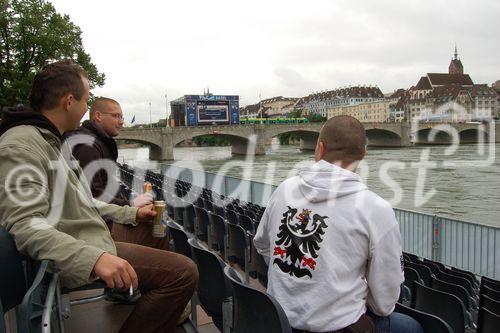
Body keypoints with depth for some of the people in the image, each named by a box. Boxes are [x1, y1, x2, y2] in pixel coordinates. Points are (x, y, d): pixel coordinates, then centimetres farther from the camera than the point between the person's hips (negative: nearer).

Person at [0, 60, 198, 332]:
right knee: (182, 272, -20)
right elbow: (26, 225, -28)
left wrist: (131, 214, 23)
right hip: (77, 262, -12)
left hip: (97, 247, 12)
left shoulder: (54, 143, 19)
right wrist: (93, 258, -38)